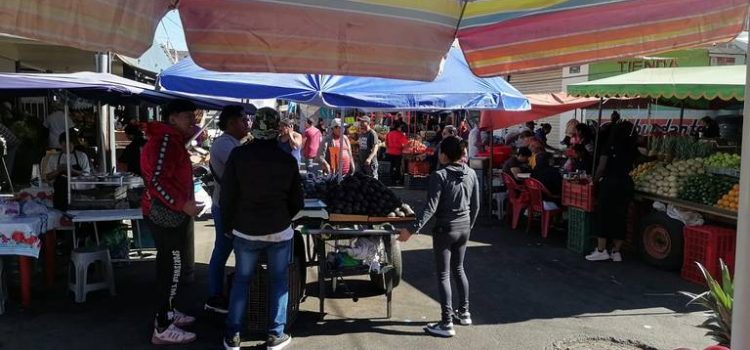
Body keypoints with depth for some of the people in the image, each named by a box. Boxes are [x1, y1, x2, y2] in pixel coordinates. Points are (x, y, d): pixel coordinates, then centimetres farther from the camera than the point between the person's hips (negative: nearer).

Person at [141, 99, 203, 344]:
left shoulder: (172, 139, 14)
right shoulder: (165, 140, -18)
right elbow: (156, 181, -26)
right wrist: (183, 205, -24)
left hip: (169, 213, 11)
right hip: (166, 215, -11)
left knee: (169, 266, 18)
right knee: (171, 268, -6)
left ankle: (167, 313, 31)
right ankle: (163, 329, 1)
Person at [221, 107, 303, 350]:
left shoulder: (238, 154, -7)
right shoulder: (288, 160, -6)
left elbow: (227, 195, -3)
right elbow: (297, 201, 1)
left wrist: (229, 226, 10)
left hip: (245, 230, 1)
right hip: (279, 230, -1)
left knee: (241, 280, 13)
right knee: (279, 281, 11)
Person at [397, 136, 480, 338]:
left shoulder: (439, 176, -18)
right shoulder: (471, 174, 0)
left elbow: (430, 208, -23)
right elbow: (475, 206, 7)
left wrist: (412, 230, -21)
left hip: (445, 230, -6)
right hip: (464, 228, 6)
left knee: (444, 275, 2)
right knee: (458, 269, 22)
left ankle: (447, 324, 5)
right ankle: (464, 313, 32)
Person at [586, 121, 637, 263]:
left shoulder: (610, 147, -2)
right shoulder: (632, 149, 7)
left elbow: (601, 167, -6)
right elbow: (632, 168, 1)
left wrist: (595, 180, 7)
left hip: (610, 183, -3)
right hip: (626, 185, 4)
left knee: (604, 215, 2)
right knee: (620, 217, 8)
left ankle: (601, 250, 1)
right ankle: (616, 251, 12)